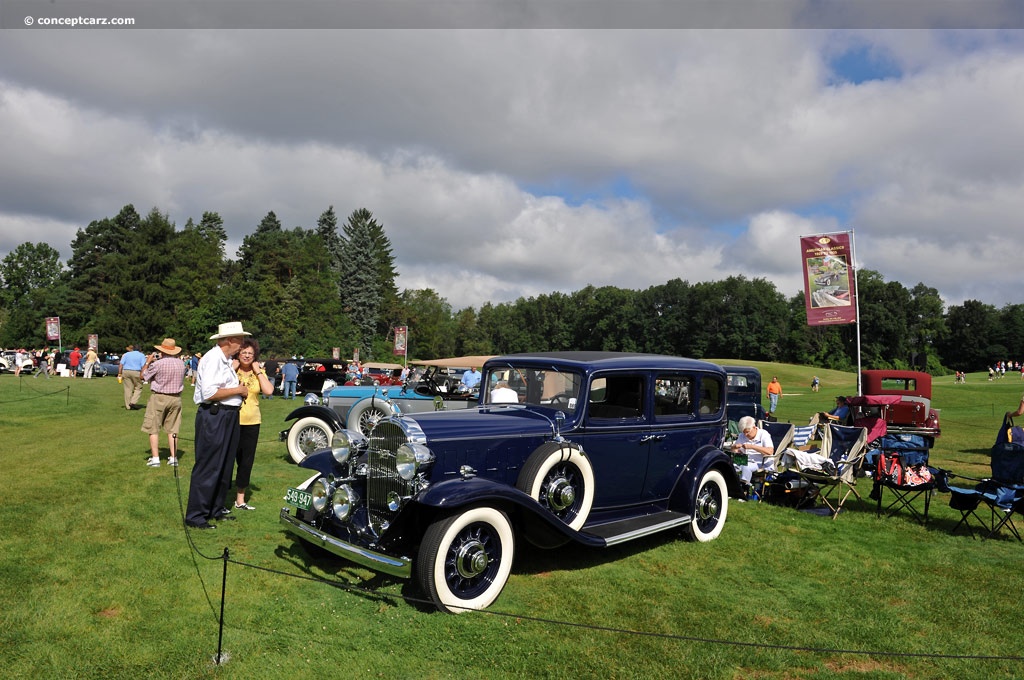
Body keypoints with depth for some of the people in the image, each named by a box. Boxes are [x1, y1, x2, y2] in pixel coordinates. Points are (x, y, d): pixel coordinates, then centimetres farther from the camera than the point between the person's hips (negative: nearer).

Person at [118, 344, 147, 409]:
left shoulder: (125, 354, 13)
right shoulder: (141, 355, 6)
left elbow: (121, 364, 5)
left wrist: (119, 373, 6)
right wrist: (142, 374, -9)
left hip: (125, 372, 3)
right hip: (136, 372, -3)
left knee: (128, 389, 6)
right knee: (138, 388, 9)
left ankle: (128, 406, 9)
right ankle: (133, 402, -6)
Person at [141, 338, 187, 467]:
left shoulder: (157, 364, -16)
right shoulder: (181, 363, 0)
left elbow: (143, 376, -3)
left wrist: (147, 362, 11)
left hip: (159, 397, -5)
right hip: (176, 398, 5)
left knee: (153, 429, 5)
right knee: (172, 429, 10)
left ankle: (155, 458, 4)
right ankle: (173, 457, 11)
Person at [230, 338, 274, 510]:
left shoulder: (259, 372, 7)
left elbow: (269, 391, -10)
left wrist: (258, 372, -7)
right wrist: (233, 369, -13)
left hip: (252, 423, 3)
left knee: (246, 461, 10)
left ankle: (240, 499, 22)